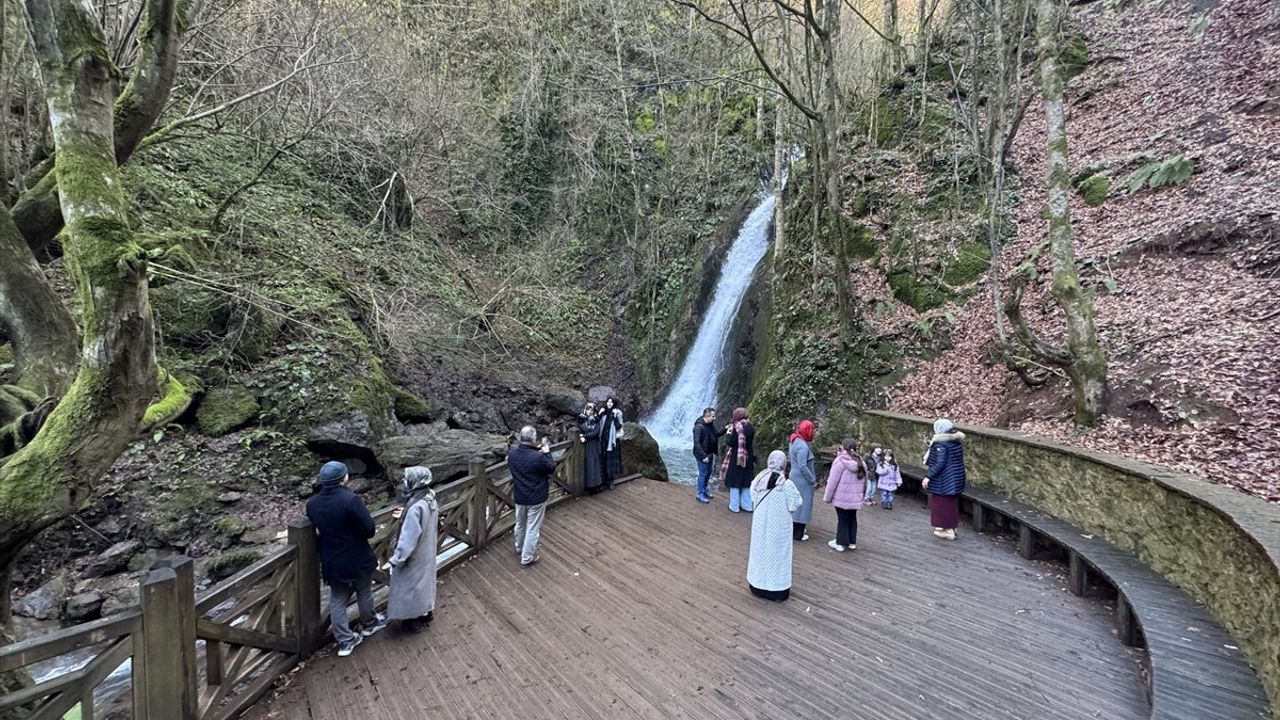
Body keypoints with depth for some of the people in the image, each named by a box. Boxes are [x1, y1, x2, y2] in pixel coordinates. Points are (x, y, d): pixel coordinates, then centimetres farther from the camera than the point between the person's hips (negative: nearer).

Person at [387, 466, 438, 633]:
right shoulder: (430, 499, -7)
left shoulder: (415, 508, -34)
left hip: (414, 557, -8)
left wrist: (395, 560, -18)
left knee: (412, 585, 13)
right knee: (424, 581, 25)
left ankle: (415, 621, 30)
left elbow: (408, 539, -28)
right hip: (427, 552, 8)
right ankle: (426, 612, 44)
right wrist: (406, 516, 11)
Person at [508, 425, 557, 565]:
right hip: (536, 498, -6)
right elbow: (552, 468, -11)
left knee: (520, 524, 27)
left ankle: (519, 548, 50)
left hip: (519, 496, 6)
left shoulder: (511, 453, -10)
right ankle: (527, 558, 21)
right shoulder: (538, 457, -29)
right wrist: (546, 452, -1)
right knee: (533, 529, 10)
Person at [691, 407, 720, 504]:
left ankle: (704, 489, 36)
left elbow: (715, 435, 16)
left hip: (710, 453, 9)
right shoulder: (699, 426, -23)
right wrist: (703, 456, -23)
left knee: (708, 473, 19)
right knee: (703, 474, 1)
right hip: (703, 455, -8)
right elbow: (697, 443, -24)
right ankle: (700, 494, 13)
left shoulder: (711, 424, 4)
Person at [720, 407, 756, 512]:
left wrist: (728, 433, -1)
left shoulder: (736, 426, -15)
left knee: (734, 481, 4)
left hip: (736, 457, -6)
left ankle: (734, 506, 9)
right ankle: (747, 505, 21)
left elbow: (731, 443, -17)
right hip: (748, 457, 6)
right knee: (746, 481, 14)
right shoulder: (750, 426, 2)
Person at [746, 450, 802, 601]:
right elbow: (796, 503, -10)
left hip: (760, 522, 4)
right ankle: (778, 591, 16)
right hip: (778, 525, -4)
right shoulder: (786, 484, -22)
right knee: (777, 553, 8)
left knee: (760, 550, 17)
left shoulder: (758, 480, -8)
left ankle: (758, 586, 30)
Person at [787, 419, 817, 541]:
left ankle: (795, 528, 31)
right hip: (802, 480, -9)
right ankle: (798, 534, 8)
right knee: (802, 504, 0)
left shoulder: (795, 441, 7)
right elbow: (803, 467, -25)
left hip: (795, 477, 9)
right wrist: (813, 480, -15)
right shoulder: (803, 446, -23)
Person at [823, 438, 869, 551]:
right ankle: (852, 542, 26)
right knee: (852, 519, 17)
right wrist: (863, 496, 23)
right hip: (856, 498, 6)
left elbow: (832, 481, -14)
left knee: (842, 520, 4)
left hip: (842, 497, -6)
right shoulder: (861, 462, 5)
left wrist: (827, 497, -5)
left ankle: (840, 543, 13)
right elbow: (864, 481, 13)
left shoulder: (840, 461, -16)